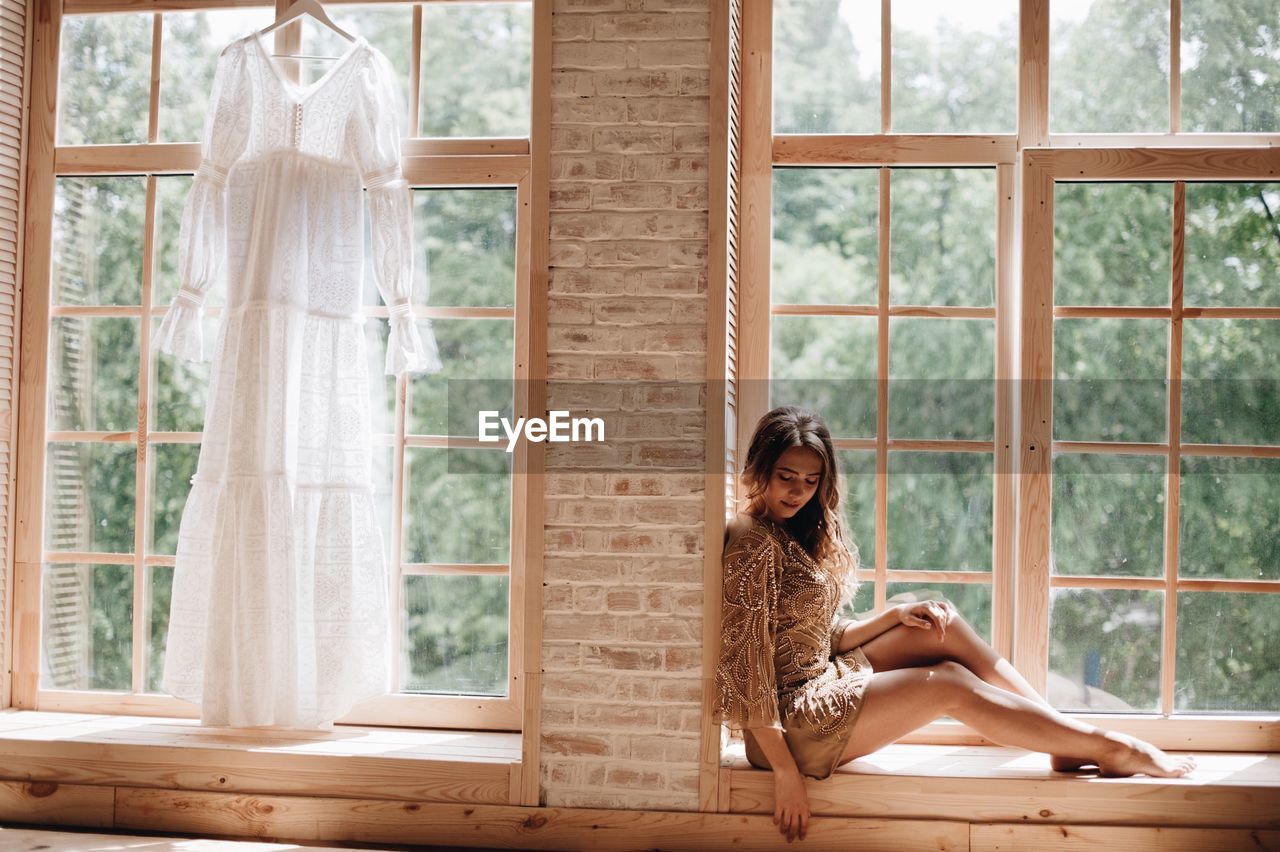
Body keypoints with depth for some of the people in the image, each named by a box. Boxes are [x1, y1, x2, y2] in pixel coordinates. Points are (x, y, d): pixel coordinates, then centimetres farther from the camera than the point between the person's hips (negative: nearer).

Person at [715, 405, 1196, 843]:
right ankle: (1112, 748, 0)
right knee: (951, 684, -12)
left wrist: (896, 616, -1)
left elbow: (825, 640, 13)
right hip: (791, 721, -9)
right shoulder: (752, 541, -18)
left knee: (942, 627, 2)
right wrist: (785, 772, -22)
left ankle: (1067, 743, 4)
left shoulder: (795, 534, 12)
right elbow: (746, 662, -21)